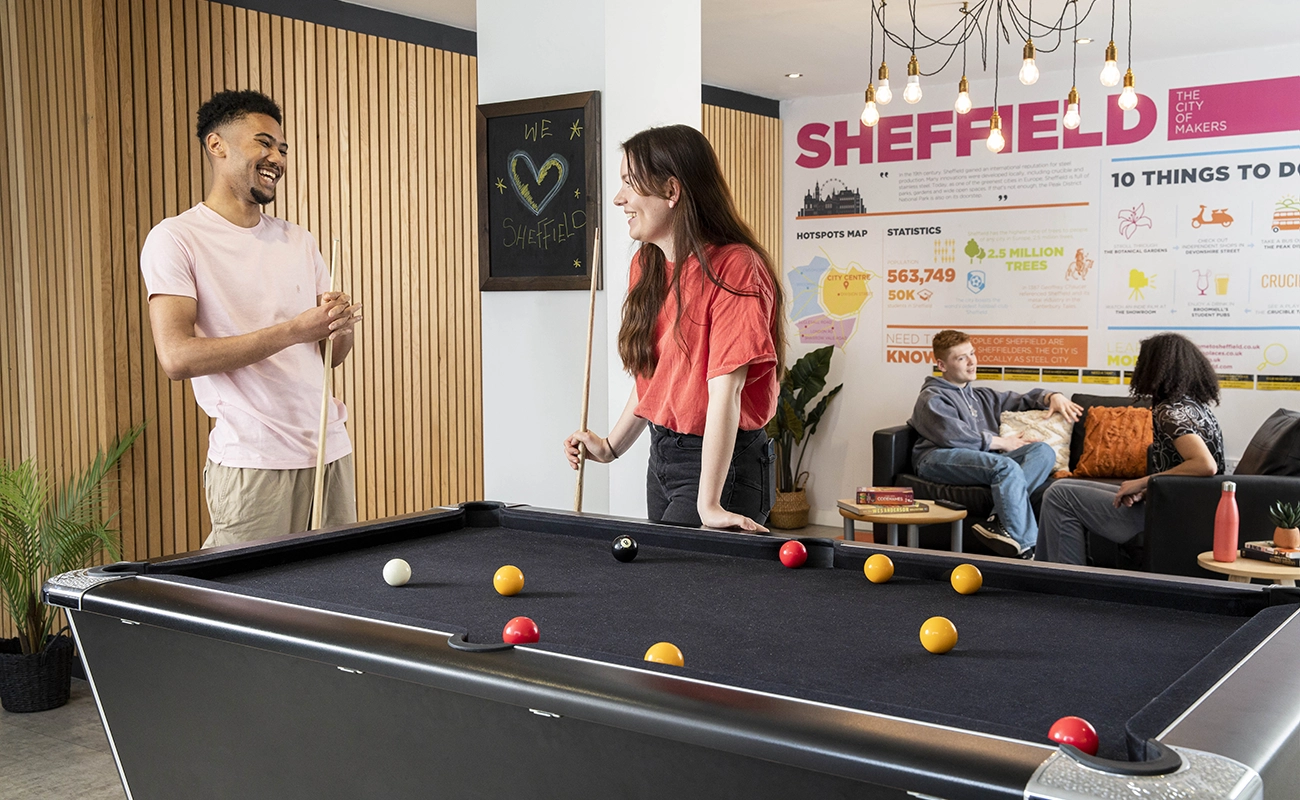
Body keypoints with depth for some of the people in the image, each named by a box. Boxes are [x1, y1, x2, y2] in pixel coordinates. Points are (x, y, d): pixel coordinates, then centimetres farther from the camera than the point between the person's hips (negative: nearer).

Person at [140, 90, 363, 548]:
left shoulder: (299, 241, 15)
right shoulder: (176, 238, -4)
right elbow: (175, 357, -17)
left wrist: (341, 327, -6)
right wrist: (295, 329, -19)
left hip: (330, 448, 6)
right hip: (253, 462, -6)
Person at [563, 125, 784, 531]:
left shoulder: (734, 268, -20)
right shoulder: (647, 264, 6)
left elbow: (725, 391, -26)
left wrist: (708, 504, -28)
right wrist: (610, 446, 11)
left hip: (721, 462, -8)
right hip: (661, 457, 8)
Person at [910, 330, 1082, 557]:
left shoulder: (981, 396, 34)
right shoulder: (932, 398, 9)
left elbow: (1022, 399, 39)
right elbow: (955, 436, -8)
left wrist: (1052, 396, 16)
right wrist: (1001, 442, -2)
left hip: (984, 458, 7)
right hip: (940, 458, -7)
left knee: (1044, 451, -17)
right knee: (1007, 467, -34)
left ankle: (999, 522, -36)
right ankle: (1025, 547, -40)